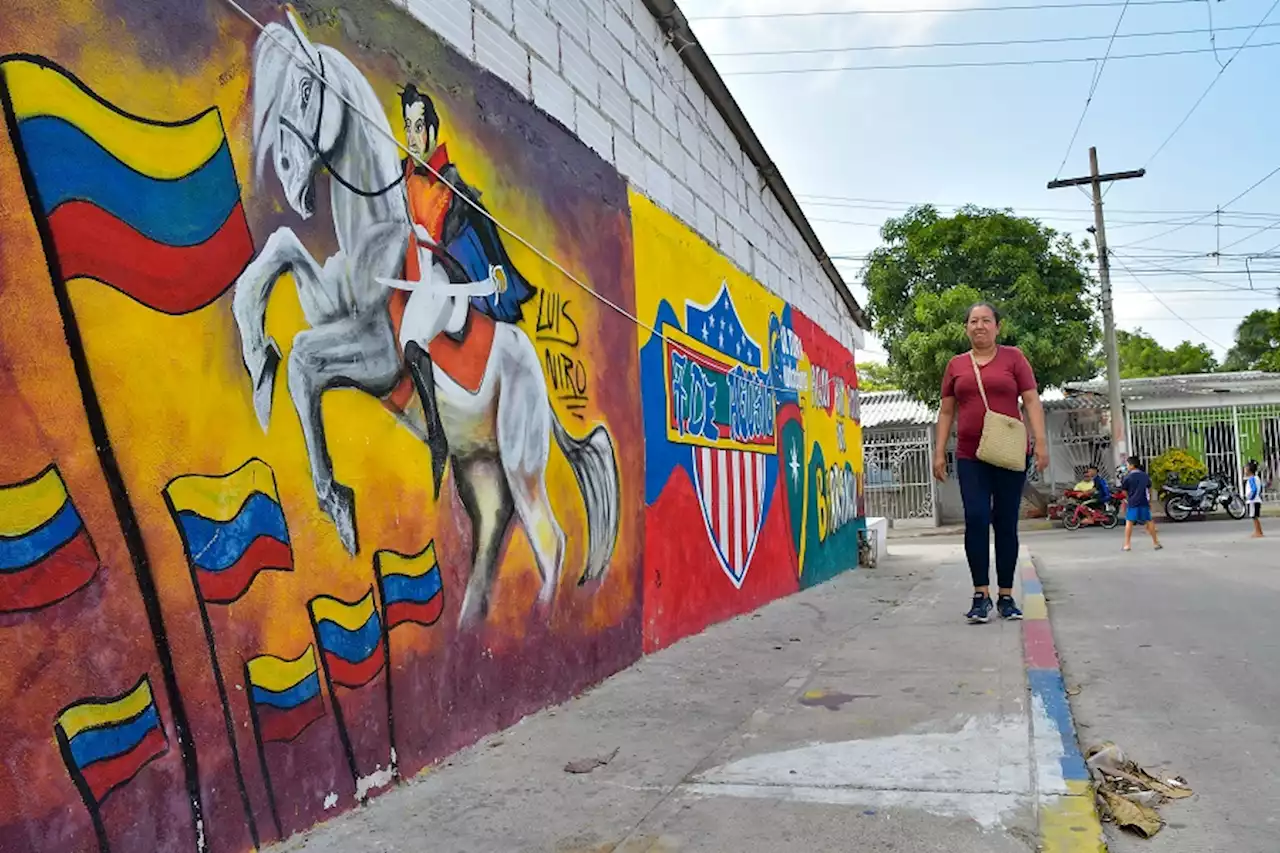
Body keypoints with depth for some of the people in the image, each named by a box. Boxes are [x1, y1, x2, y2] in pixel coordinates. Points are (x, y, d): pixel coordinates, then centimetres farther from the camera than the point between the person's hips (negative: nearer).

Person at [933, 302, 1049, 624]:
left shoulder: (1013, 357, 6)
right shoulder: (956, 365, 11)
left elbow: (1031, 401, 1)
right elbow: (946, 411, 13)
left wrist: (1041, 442, -8)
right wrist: (939, 453, 7)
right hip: (970, 457, 1)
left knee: (1006, 523, 3)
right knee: (976, 519, -9)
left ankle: (1006, 597, 11)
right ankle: (981, 595, -3)